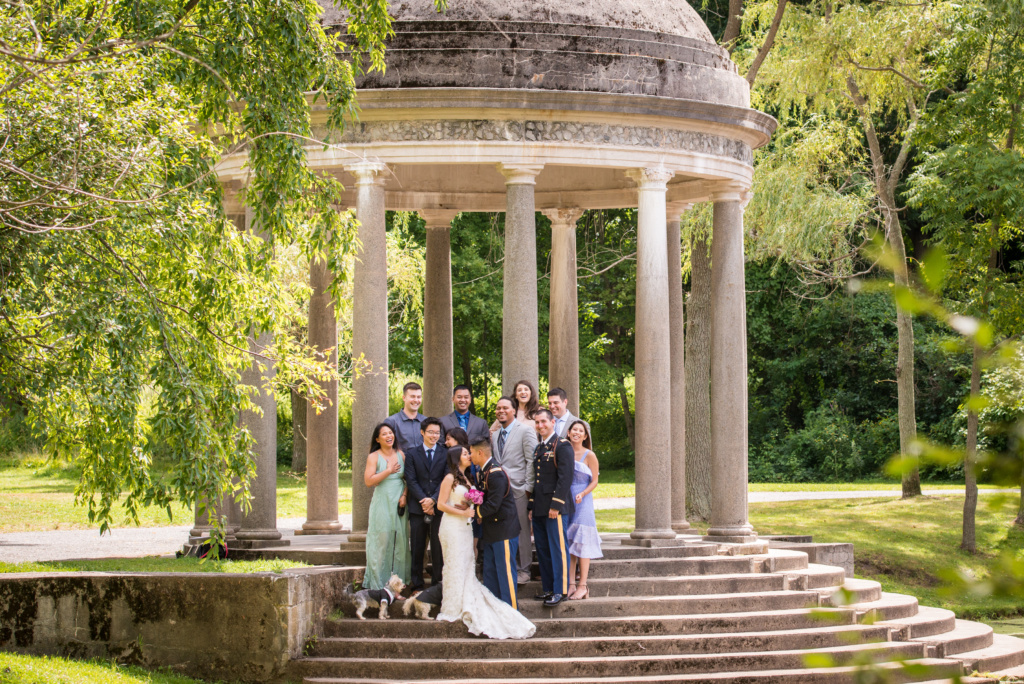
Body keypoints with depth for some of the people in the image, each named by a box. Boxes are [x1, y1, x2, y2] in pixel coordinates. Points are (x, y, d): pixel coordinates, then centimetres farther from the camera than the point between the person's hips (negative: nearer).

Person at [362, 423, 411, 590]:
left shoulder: (400, 455, 9)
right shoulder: (374, 457, -2)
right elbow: (368, 481, -11)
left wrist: (404, 496, -5)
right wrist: (388, 471, -11)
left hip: (399, 504, 4)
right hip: (382, 505, -4)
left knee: (400, 541, 4)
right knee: (381, 540, -3)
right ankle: (379, 584, 0)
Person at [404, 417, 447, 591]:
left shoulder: (445, 454, 7)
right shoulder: (412, 454, 7)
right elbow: (411, 480, 0)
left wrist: (433, 500, -12)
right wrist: (423, 500, -12)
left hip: (439, 507, 0)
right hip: (418, 508, 0)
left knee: (438, 547, 1)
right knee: (417, 547, 3)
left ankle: (437, 583, 8)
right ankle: (416, 585, 10)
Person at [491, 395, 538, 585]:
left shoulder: (525, 432, -3)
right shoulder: (495, 435, 17)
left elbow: (532, 461, -7)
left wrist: (528, 487, -12)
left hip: (518, 490, -6)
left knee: (522, 532, 0)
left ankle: (523, 571, 8)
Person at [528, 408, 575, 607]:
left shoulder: (562, 446, -7)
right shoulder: (538, 449, 20)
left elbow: (565, 478, -14)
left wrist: (556, 505, -19)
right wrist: (532, 506, 17)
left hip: (555, 508, -9)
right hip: (539, 509, 9)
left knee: (558, 549, -7)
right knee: (542, 550, 10)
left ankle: (560, 590, -6)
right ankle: (548, 588, 17)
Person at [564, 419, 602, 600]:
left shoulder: (589, 456, -2)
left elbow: (594, 480, -2)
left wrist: (582, 494, -18)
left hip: (582, 502, -4)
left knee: (582, 543, -7)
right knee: (568, 544, 3)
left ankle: (583, 587, -5)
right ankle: (571, 584, 7)